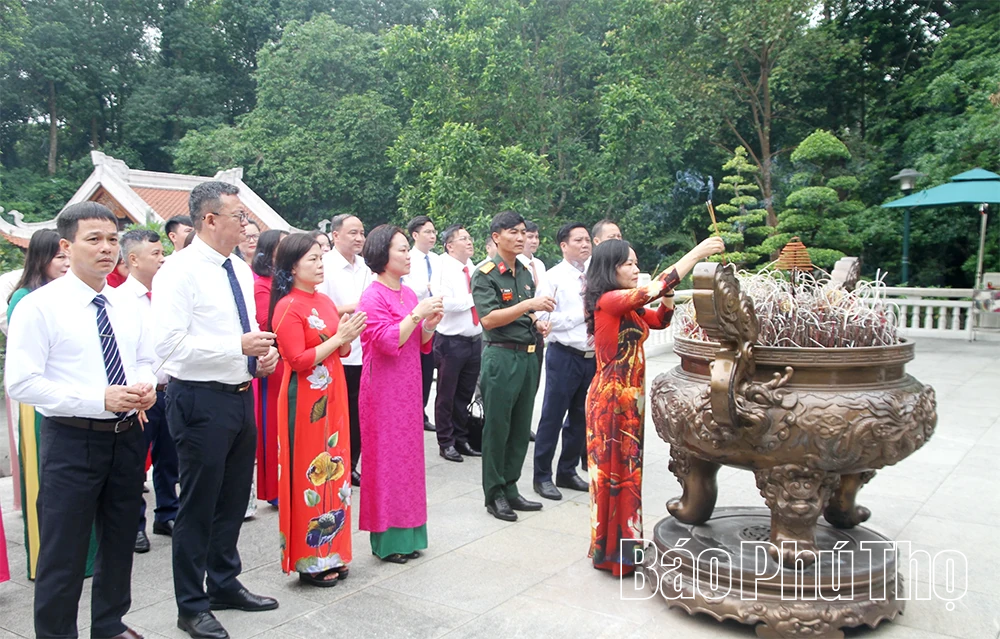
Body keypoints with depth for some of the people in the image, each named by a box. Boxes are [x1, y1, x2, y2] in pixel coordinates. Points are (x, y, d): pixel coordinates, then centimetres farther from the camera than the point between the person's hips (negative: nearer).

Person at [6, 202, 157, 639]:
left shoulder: (128, 307, 7)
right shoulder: (39, 307, -11)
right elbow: (22, 384, -15)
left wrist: (146, 386, -7)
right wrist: (100, 400, -23)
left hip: (127, 436, 6)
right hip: (72, 440, -6)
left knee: (120, 541, 19)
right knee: (63, 552, 5)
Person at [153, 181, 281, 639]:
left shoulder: (240, 271, 11)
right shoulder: (180, 272, -14)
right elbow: (169, 344, -22)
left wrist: (263, 353, 1)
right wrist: (238, 346, -23)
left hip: (240, 395, 8)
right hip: (201, 400, -8)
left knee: (234, 498, 19)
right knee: (198, 505, 5)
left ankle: (225, 584, 39)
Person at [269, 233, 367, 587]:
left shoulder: (325, 302, 12)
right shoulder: (287, 308, -11)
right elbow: (298, 360, -17)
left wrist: (348, 337, -4)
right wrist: (338, 337, -18)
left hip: (331, 396, 8)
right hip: (304, 400, -8)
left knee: (333, 471, 12)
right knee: (307, 475, 0)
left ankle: (330, 553, 24)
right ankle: (309, 562, 12)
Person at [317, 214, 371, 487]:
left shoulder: (365, 267, 10)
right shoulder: (325, 265, -9)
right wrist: (353, 307, -17)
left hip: (362, 353, 6)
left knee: (357, 415, 14)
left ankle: (351, 466, 28)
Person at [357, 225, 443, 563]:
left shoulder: (409, 294, 11)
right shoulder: (373, 297, -11)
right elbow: (388, 341, -21)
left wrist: (430, 325, -3)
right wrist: (417, 314, -18)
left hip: (408, 386, 8)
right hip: (383, 388, -8)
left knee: (408, 454, 12)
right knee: (385, 458, 0)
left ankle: (407, 533, 22)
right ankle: (386, 539, 11)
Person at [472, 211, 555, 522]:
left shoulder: (526, 272, 14)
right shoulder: (485, 274, -9)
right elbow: (489, 319, -19)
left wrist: (538, 324, 4)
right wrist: (528, 305, -25)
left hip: (528, 355, 7)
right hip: (501, 356, -7)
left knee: (521, 428, 12)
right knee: (497, 428, 2)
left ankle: (510, 488, 24)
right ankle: (494, 495, 14)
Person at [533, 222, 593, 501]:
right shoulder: (554, 277, -6)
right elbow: (544, 318, -14)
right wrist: (581, 315, -14)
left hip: (592, 357, 6)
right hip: (564, 355, -6)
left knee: (580, 418, 14)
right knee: (552, 418, 2)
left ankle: (567, 472, 28)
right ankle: (542, 476, 14)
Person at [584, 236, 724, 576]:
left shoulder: (627, 305, 12)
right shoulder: (608, 300, -16)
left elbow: (660, 320, 20)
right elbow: (653, 290, -26)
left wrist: (667, 295, 0)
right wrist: (696, 253, -22)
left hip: (630, 397, 9)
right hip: (612, 397, -9)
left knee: (625, 470, 15)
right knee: (615, 470, 0)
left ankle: (618, 545, 27)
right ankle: (613, 552, 13)